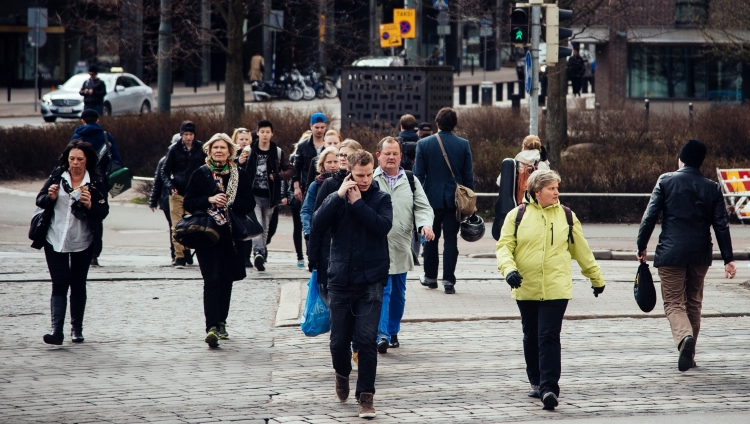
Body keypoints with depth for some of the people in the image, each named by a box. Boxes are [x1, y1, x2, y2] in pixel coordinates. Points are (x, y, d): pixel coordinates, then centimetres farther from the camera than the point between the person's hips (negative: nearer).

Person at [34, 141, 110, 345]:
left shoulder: (96, 183, -5)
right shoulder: (57, 176, -2)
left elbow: (103, 212, -7)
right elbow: (39, 201, 3)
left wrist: (90, 205, -26)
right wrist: (50, 197, -18)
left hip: (82, 242, 0)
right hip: (55, 240, 0)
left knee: (78, 285, 10)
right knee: (59, 285, -6)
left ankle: (77, 328, 21)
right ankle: (56, 330, -13)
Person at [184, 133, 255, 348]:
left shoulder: (240, 175, 6)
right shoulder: (200, 174, 4)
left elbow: (249, 203, 2)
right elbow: (188, 203, 1)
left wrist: (229, 203, -14)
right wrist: (209, 200, -15)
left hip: (231, 235, 2)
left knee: (226, 280, 8)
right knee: (212, 279, -12)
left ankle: (220, 322, 24)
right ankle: (212, 327, -20)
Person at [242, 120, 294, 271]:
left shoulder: (278, 152, 5)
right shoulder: (249, 151, 3)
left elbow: (290, 170, 9)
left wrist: (278, 176, -9)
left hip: (269, 197, 3)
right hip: (253, 195, -2)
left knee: (265, 229, 10)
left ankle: (260, 258, 19)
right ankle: (258, 253, -35)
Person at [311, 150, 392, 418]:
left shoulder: (380, 199, 2)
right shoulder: (336, 199, 4)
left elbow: (383, 226, -17)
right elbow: (316, 229, -10)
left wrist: (358, 202, -13)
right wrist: (339, 197, -14)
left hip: (371, 282, -2)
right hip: (341, 281, 2)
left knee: (366, 340, -11)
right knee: (339, 341, 7)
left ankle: (365, 396, -3)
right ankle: (342, 373, 39)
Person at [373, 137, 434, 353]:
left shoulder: (410, 180, 10)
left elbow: (423, 207, 5)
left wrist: (425, 224, -15)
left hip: (401, 249, 4)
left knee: (398, 293, 14)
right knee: (382, 291, -13)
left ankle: (393, 332, 29)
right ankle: (381, 335, -17)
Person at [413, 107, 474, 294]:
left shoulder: (424, 144, -7)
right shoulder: (463, 145, -4)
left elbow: (418, 174, -4)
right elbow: (468, 175, 0)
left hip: (432, 198, 0)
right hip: (455, 199, 0)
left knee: (431, 238, 14)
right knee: (451, 239, 2)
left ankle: (430, 277, 22)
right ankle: (448, 280, -4)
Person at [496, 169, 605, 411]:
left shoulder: (566, 216, 6)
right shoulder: (518, 216, 3)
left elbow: (581, 250, 15)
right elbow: (504, 245, 0)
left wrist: (596, 279, 22)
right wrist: (509, 268, -19)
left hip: (556, 289, -1)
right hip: (526, 288, 1)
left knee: (549, 337, -11)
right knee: (531, 337, 13)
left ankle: (549, 388, -14)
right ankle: (536, 383, 28)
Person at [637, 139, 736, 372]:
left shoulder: (666, 181, -2)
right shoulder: (712, 188, 5)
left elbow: (650, 216, -6)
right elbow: (721, 225, 2)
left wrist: (642, 247, 4)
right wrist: (728, 259, 2)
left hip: (671, 252, -3)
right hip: (700, 254, 3)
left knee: (673, 303, -1)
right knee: (694, 303, 17)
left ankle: (684, 338, -29)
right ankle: (689, 353, 21)